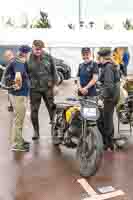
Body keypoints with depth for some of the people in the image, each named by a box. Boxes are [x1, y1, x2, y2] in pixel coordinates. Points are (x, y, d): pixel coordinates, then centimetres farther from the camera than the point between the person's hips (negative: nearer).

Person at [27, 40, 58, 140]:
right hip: (34, 89, -1)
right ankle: (36, 131, 19)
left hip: (48, 88, 1)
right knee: (34, 110, 4)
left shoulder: (48, 57, 0)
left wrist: (54, 84, 4)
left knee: (52, 108, 9)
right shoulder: (28, 58, -5)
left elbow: (53, 71, 7)